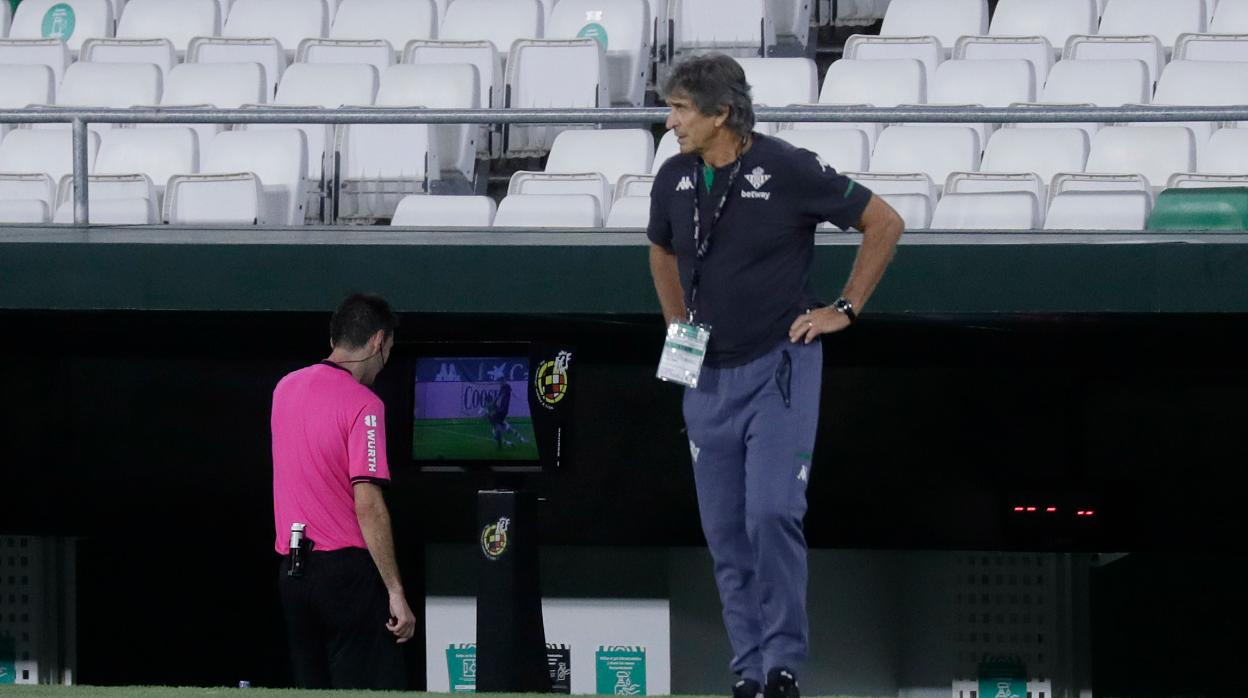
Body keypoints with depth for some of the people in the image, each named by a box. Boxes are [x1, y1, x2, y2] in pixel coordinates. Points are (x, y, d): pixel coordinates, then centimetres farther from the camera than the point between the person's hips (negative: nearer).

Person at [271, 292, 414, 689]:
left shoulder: (285, 388, 9)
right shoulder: (363, 404, -13)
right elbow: (368, 506, -18)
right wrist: (396, 593, -17)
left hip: (290, 568, 7)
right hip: (347, 566, -7)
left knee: (311, 686, 10)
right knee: (379, 688, -6)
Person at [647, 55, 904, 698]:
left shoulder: (789, 171, -13)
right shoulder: (674, 181, 4)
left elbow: (884, 223, -4)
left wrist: (846, 309, -4)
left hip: (779, 368, -6)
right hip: (707, 376, 6)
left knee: (772, 513, -18)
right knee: (724, 531, 5)